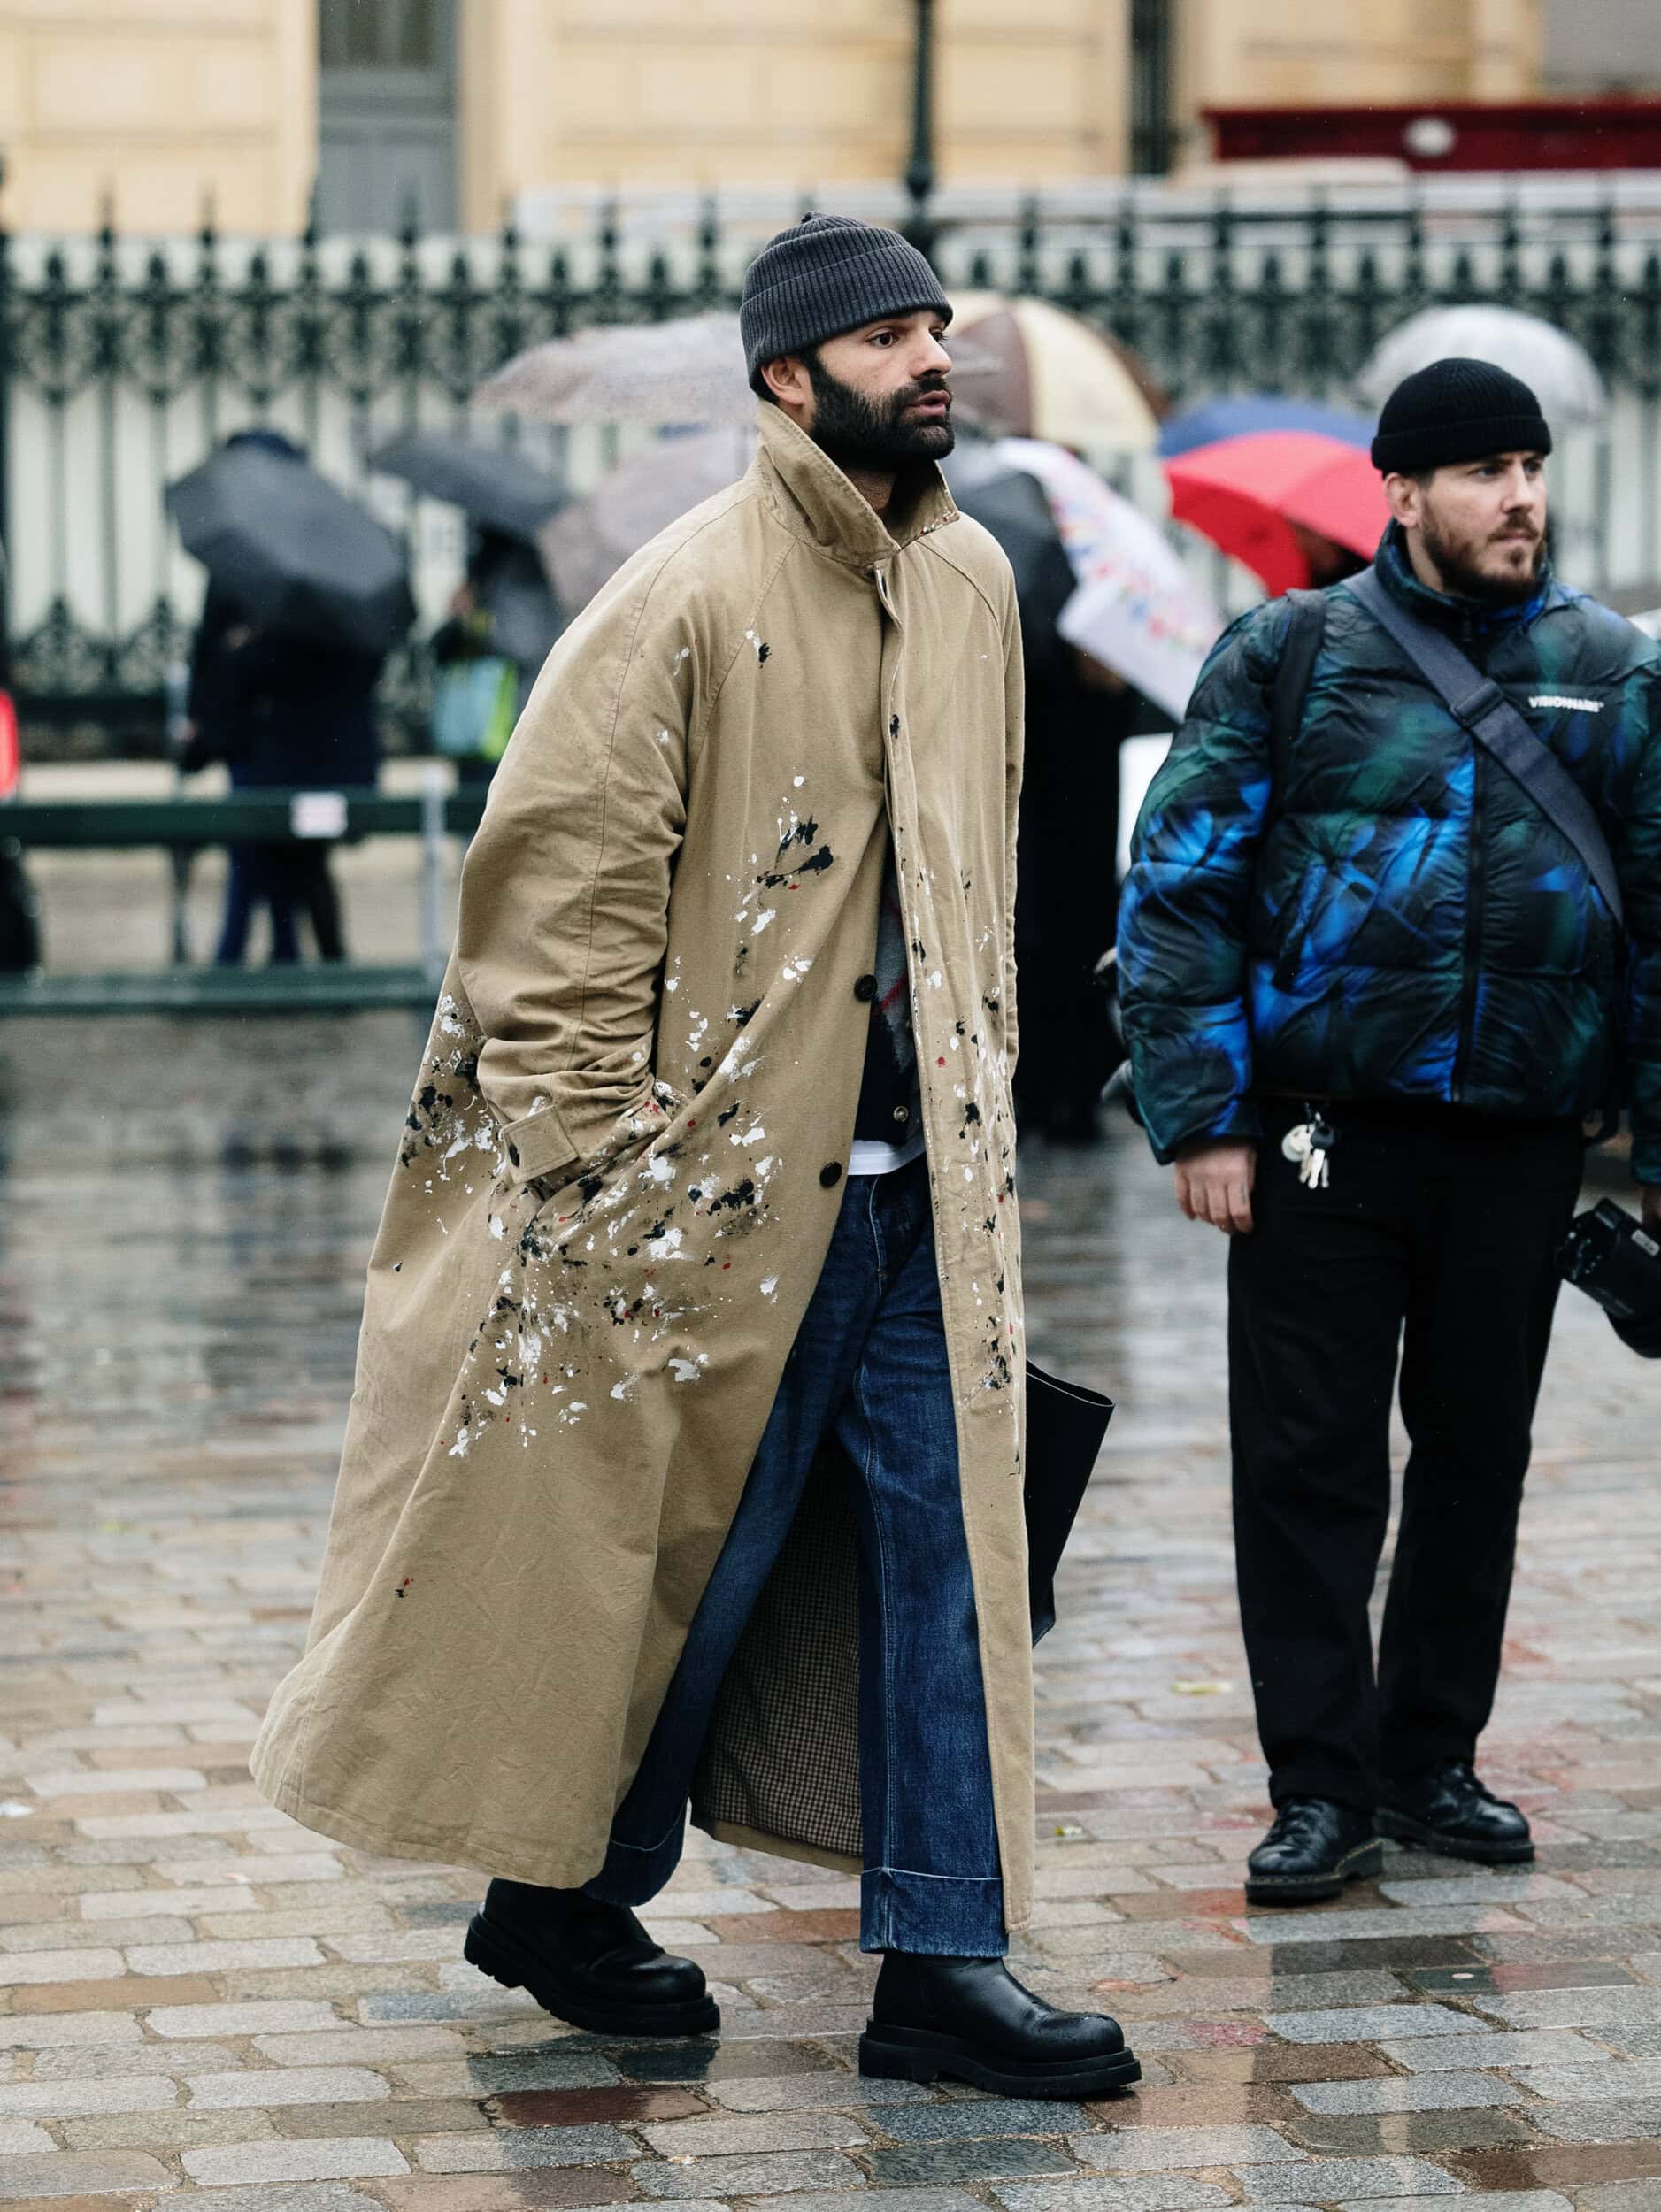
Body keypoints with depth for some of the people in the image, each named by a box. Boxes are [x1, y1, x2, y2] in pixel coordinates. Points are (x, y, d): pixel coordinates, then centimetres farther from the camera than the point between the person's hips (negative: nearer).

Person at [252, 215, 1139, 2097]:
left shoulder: (970, 585, 9)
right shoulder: (688, 600, -12)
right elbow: (561, 884, -12)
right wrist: (591, 1156, -14)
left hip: (921, 1175, 6)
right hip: (727, 1177, -6)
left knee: (946, 1547, 3)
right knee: (685, 1547, 5)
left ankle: (939, 1965, 7)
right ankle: (561, 1895, 25)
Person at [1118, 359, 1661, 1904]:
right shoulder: (1291, 657, 1)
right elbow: (1180, 889, -1)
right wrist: (1201, 1118, -7)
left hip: (1522, 1141, 3)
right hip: (1324, 1137, -2)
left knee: (1478, 1458, 11)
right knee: (1308, 1467, -2)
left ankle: (1432, 1762, 24)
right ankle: (1323, 1788, 6)